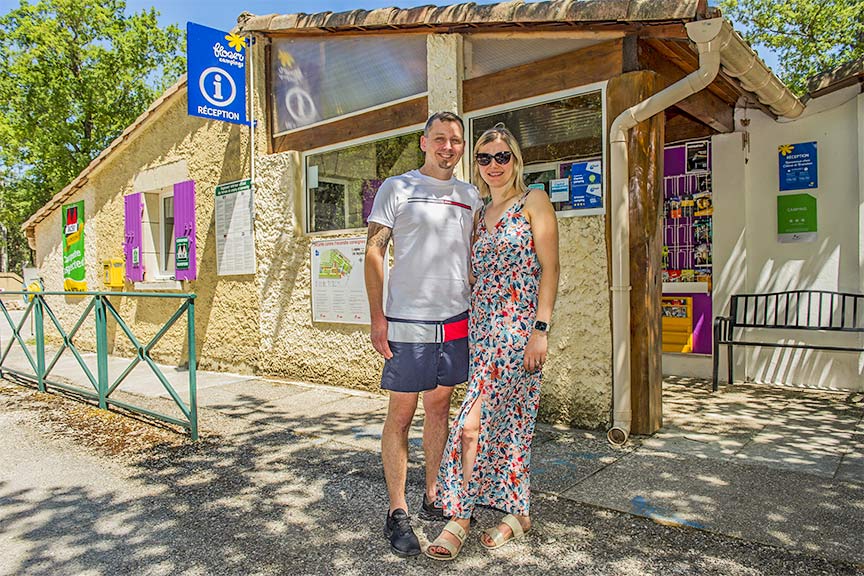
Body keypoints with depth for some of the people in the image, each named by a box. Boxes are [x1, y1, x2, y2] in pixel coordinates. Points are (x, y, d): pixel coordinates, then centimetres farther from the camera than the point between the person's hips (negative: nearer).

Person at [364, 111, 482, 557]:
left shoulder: (469, 196, 13)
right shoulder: (397, 188, -1)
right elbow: (374, 251, -5)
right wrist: (377, 317, -11)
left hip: (456, 321, 5)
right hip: (408, 322, -5)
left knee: (439, 408, 14)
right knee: (401, 415, 1)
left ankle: (433, 499, 28)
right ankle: (397, 514, 13)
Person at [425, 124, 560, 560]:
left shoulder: (533, 201, -1)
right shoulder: (481, 213, 18)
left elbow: (550, 267, -8)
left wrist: (541, 329, -16)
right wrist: (473, 324, 14)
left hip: (519, 324, -7)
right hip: (483, 325, 7)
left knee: (475, 418, -11)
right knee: (508, 419, 11)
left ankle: (459, 515, 2)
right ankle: (517, 513, 23)